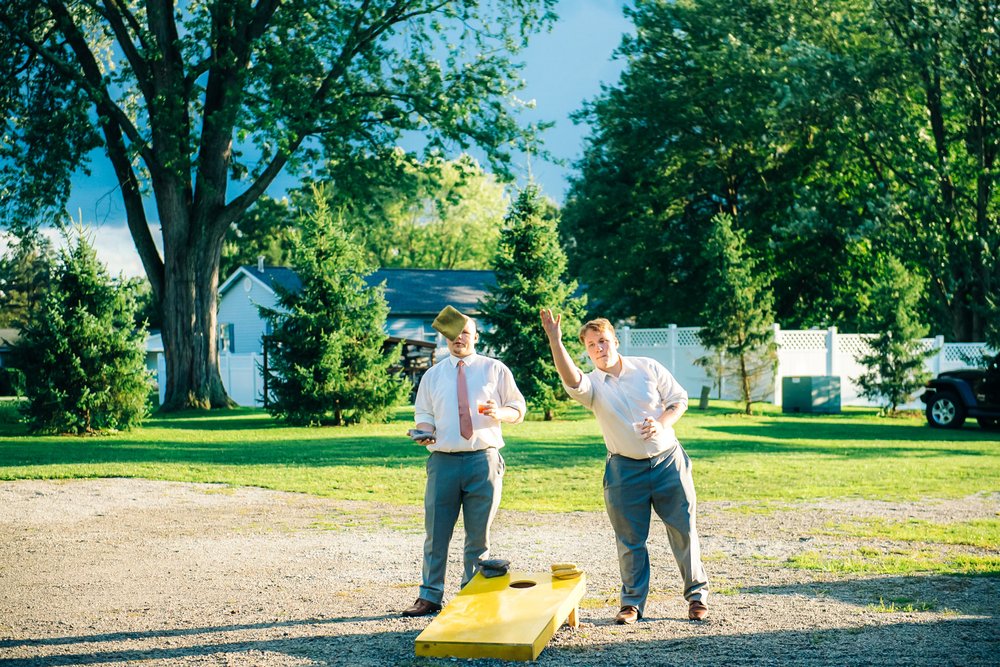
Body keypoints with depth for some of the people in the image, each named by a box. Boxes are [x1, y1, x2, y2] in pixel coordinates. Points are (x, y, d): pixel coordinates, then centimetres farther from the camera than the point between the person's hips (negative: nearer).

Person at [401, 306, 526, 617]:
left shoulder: (495, 370, 8)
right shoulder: (433, 375, 14)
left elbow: (518, 408, 10)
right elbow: (423, 413, 17)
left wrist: (500, 413, -12)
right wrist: (424, 431, -5)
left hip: (483, 460, -1)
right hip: (443, 460, 1)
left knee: (479, 535, 4)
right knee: (436, 532, 0)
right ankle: (430, 596, 8)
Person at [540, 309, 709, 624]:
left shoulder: (648, 368, 2)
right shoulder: (591, 384, -3)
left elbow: (679, 399, 7)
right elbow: (571, 380, -26)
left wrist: (662, 423, -13)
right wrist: (555, 341, -40)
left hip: (668, 460, 0)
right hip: (625, 470, 0)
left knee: (683, 530, 4)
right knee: (630, 540, 4)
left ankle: (697, 593, 19)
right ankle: (632, 602, 16)